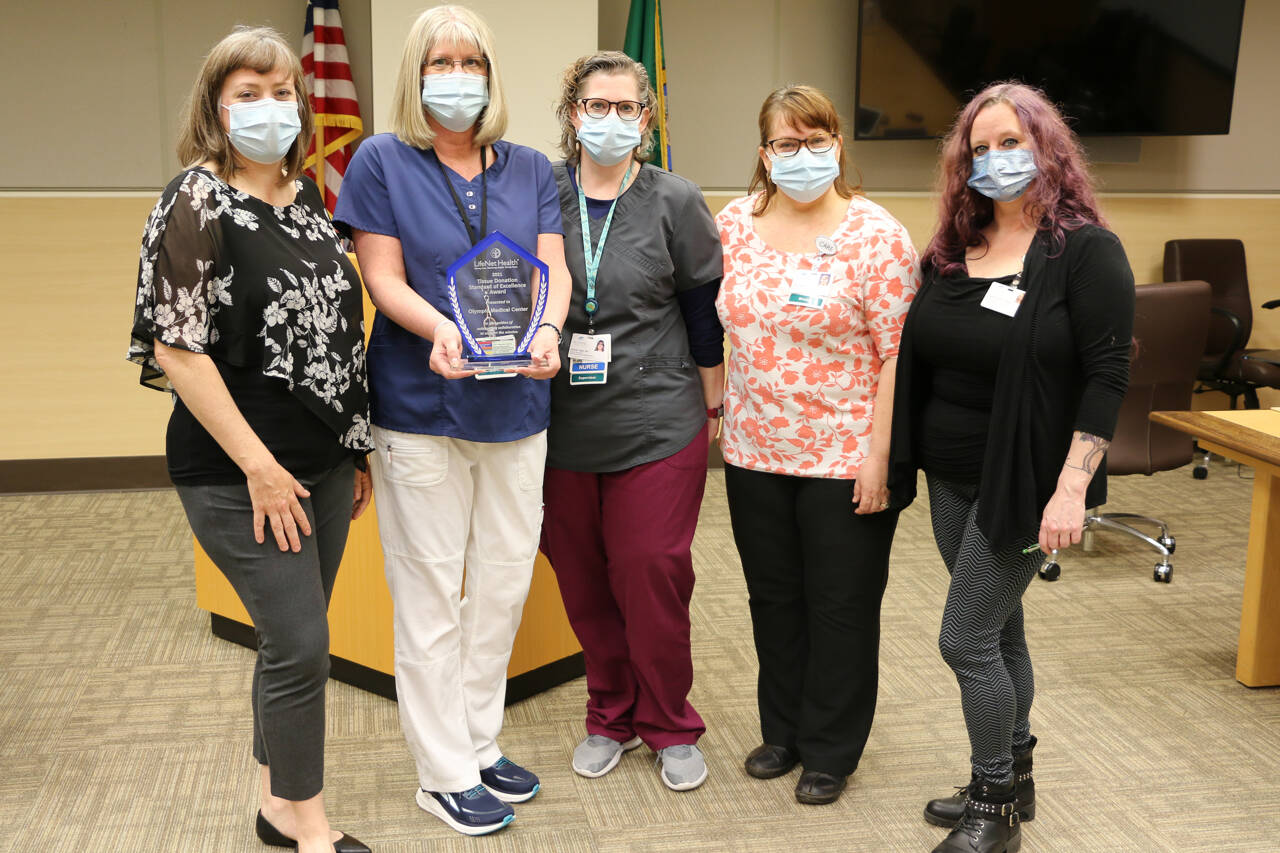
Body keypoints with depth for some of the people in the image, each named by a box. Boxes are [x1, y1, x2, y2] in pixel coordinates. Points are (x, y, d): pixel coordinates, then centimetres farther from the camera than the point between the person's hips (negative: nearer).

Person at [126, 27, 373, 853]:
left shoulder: (306, 199, 10)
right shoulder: (198, 205, -10)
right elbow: (176, 348, -16)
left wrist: (355, 449, 14)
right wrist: (259, 466, -17)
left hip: (322, 464, 7)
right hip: (243, 474, -6)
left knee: (293, 637, 14)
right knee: (302, 645, -3)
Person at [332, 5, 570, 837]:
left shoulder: (532, 170, 11)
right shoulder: (383, 161, 1)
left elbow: (552, 269, 3)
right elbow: (382, 276, -6)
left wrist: (547, 329, -19)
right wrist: (441, 330, -24)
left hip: (516, 403, 4)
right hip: (421, 406, -4)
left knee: (505, 582, 12)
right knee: (431, 594, 3)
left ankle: (481, 741, 29)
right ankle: (445, 773, 16)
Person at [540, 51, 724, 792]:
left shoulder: (676, 202, -1)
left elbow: (705, 311, 3)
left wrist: (715, 405, 5)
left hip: (657, 425, -2)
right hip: (563, 425, 2)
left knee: (653, 578, 1)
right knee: (583, 583, 10)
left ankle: (670, 727, 21)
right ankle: (611, 716, 30)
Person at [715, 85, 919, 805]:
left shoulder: (876, 235, -11)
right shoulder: (735, 224, 4)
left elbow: (899, 353, -14)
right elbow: (712, 320, 15)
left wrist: (879, 454, -18)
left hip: (845, 459, -4)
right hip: (756, 451, 5)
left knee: (841, 605, 8)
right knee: (773, 597, 16)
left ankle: (830, 752, 25)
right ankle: (782, 731, 34)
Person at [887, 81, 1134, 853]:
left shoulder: (1087, 251, -11)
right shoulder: (951, 251, 7)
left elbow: (1108, 376, -15)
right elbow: (920, 358, 12)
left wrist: (1072, 487, -20)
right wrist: (903, 457, 6)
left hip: (1022, 483, -6)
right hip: (951, 478, 6)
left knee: (967, 639, -5)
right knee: (999, 629, 17)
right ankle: (1013, 780, 34)